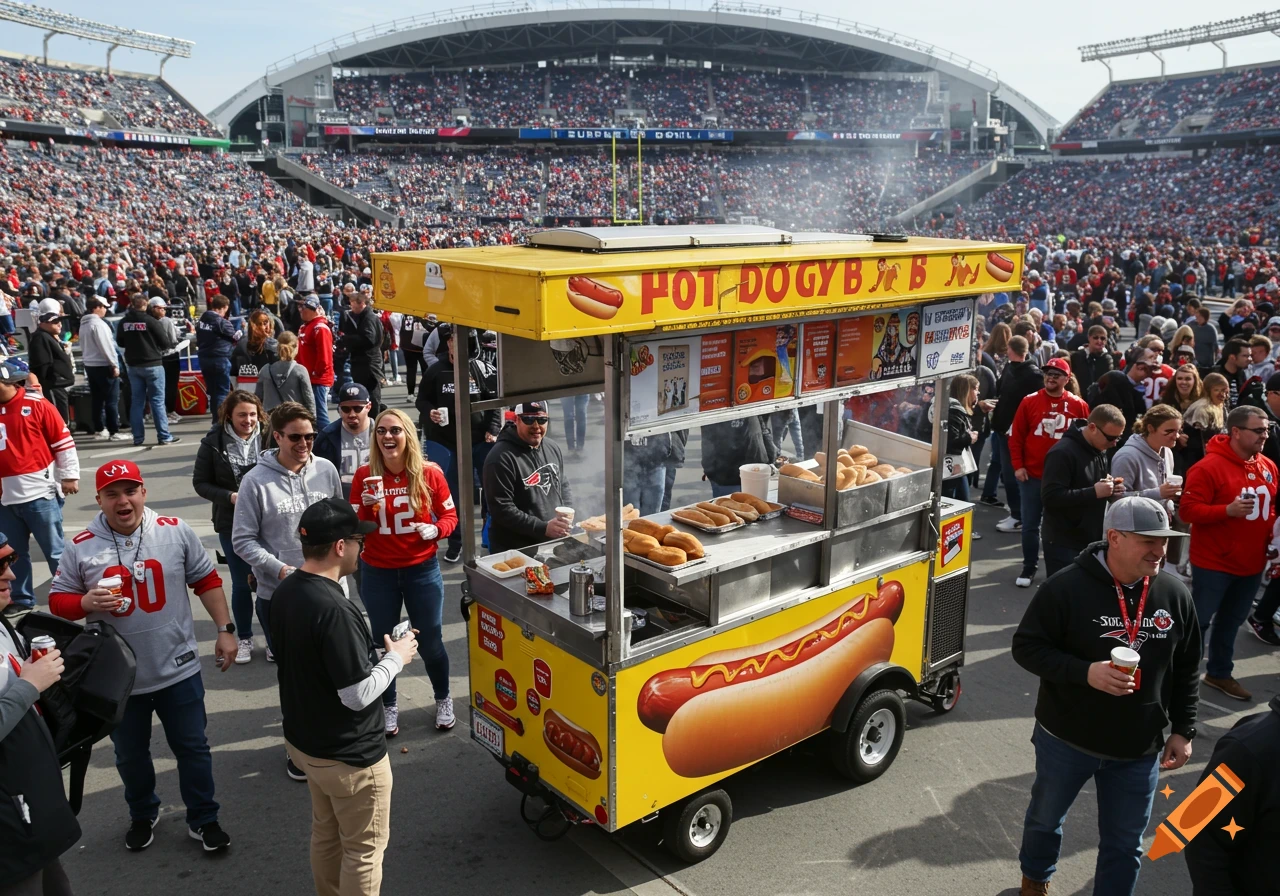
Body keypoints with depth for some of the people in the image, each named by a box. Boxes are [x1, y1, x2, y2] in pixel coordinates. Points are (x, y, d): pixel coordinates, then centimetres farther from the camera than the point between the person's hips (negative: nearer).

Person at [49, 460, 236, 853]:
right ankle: (142, 815, 46)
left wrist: (225, 629, -1)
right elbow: (58, 600, 0)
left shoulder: (176, 532, -7)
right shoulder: (81, 547, -8)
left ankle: (203, 819, 31)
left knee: (192, 748, 12)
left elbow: (207, 581, 1)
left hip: (178, 670, -1)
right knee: (130, 756, 21)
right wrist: (86, 603, -22)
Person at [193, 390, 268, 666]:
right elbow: (200, 482, -1)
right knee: (241, 583, 11)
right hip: (232, 524, 1)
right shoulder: (213, 442, -7)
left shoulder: (268, 438, -10)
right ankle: (244, 638, 29)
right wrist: (230, 496, -15)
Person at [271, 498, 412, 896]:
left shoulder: (286, 591, -3)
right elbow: (358, 694, -28)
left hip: (303, 739, 9)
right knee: (364, 847, 10)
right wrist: (396, 658, -12)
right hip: (349, 755, -9)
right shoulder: (333, 610, -31)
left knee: (325, 833, 26)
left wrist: (370, 652, 11)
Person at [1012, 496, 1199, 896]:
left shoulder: (1175, 594, -7)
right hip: (1066, 739, -2)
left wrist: (1183, 730, 6)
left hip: (1139, 748, 2)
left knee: (1125, 844, 14)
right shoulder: (1067, 587, -20)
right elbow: (1026, 646, -15)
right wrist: (1085, 672, -28)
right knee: (1046, 817, 22)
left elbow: (1186, 669, 6)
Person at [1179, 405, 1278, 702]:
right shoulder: (1208, 467, -18)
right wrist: (1228, 510, -30)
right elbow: (1188, 510, -21)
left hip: (1252, 563, 7)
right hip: (1214, 563, -7)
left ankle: (1219, 673, 34)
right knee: (1199, 620, 3)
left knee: (1231, 621, 19)